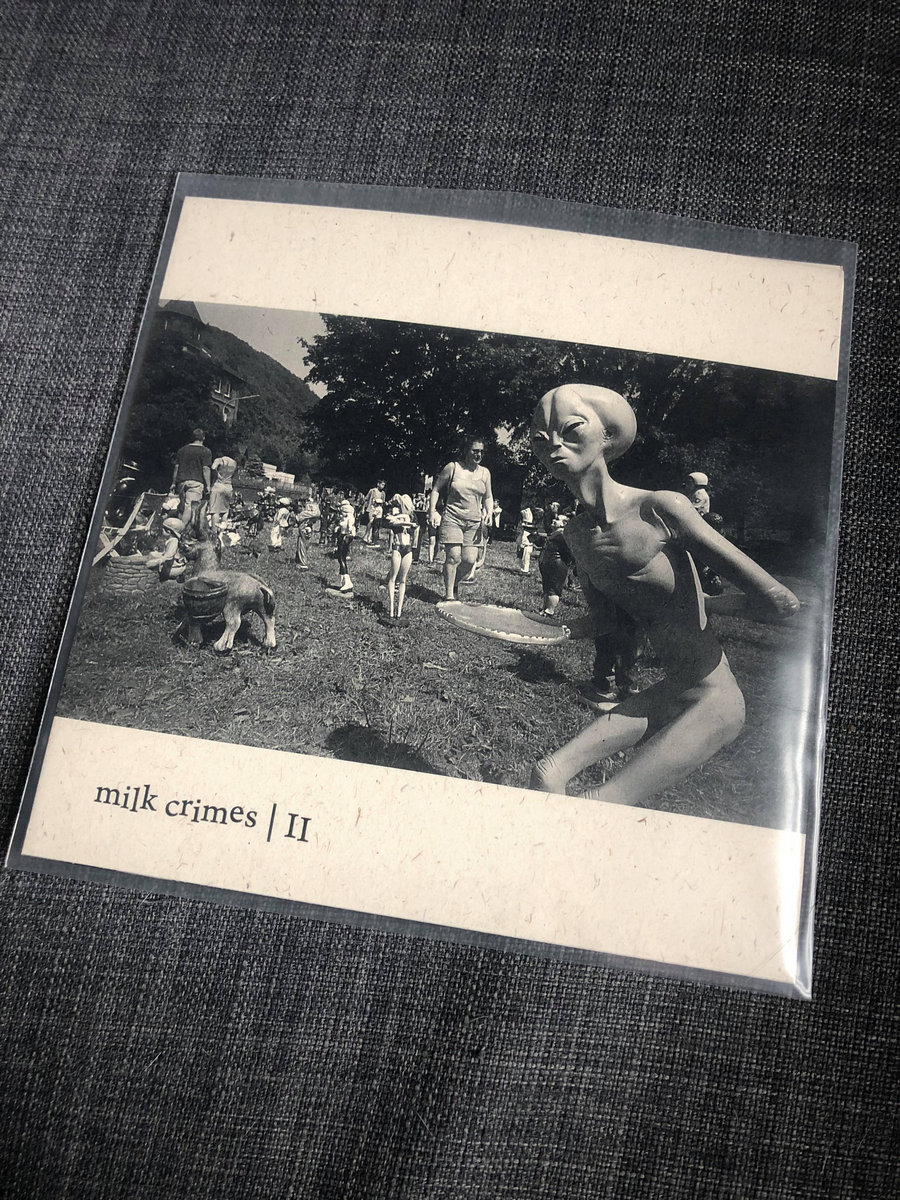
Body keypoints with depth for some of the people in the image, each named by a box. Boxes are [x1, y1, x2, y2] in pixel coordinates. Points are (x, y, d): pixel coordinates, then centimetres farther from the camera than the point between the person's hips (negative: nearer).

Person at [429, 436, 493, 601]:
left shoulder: (485, 473, 11)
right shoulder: (452, 468, 0)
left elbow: (488, 498, 20)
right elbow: (436, 489, 6)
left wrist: (489, 513, 1)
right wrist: (432, 510, -5)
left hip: (474, 522, 3)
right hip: (452, 519, -3)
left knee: (470, 559, -5)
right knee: (453, 556, -10)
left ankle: (454, 583, 22)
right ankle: (449, 594, 1)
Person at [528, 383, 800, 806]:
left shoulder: (661, 509, -18)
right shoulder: (575, 534, 3)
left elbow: (780, 601, -19)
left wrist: (699, 602, -7)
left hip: (713, 700, -6)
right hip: (667, 695, 6)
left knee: (597, 808, -15)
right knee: (547, 774, -5)